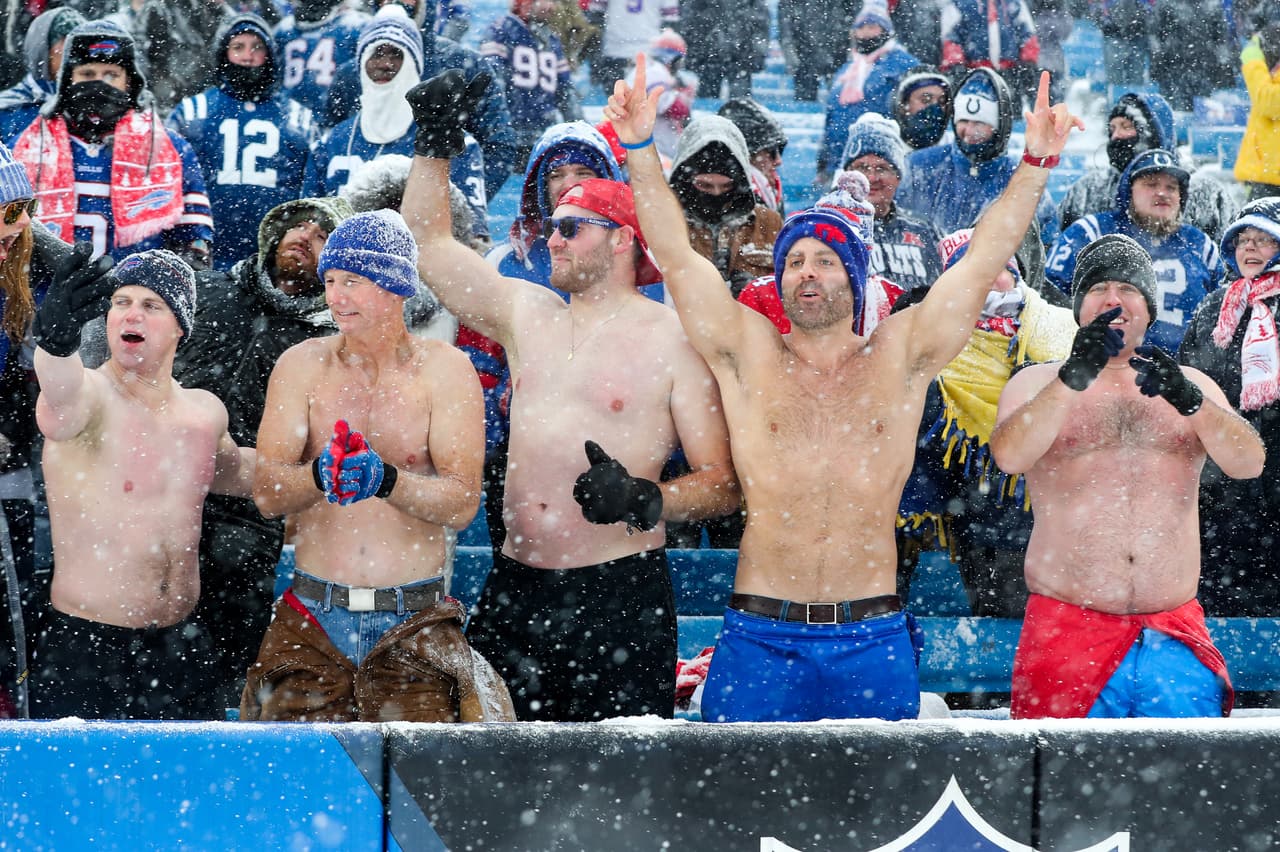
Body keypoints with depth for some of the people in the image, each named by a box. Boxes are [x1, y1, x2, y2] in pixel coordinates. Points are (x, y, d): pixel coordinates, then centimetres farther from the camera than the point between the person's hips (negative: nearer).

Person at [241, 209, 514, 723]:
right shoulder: (302, 365, 5)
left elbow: (462, 503, -9)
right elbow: (266, 494, -4)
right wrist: (320, 476, -25)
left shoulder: (442, 369, 1)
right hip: (313, 622, 1)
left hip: (414, 623, -1)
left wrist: (386, 481, -26)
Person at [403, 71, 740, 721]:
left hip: (619, 594, -5)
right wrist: (436, 141, 19)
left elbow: (722, 486, -4)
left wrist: (644, 502, -21)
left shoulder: (673, 338, 0)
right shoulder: (526, 313, 16)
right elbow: (429, 246, 26)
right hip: (515, 590, 5)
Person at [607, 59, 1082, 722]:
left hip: (872, 640, 1)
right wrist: (641, 149, -8)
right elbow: (676, 255, 2)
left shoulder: (899, 357, 9)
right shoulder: (750, 354, 8)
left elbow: (983, 261, 4)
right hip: (760, 637, 0)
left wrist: (1036, 162, -4)